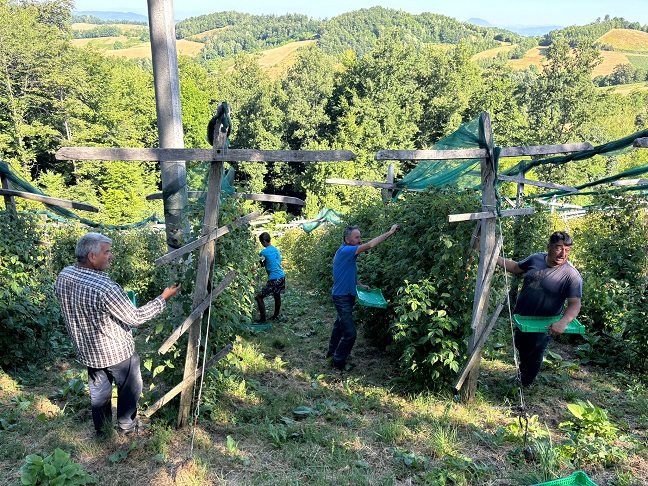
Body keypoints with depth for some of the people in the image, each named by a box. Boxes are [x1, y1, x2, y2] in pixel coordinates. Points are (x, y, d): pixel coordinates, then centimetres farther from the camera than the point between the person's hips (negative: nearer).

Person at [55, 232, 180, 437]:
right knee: (130, 388, 20)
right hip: (116, 352, -7)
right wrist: (163, 298, -17)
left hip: (87, 349, 7)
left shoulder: (63, 276, -13)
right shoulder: (105, 288, -36)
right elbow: (136, 318, -27)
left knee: (98, 391, 26)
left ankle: (101, 428, 45)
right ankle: (127, 425, 40)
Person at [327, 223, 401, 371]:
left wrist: (360, 285, 9)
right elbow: (370, 245, -33)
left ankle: (332, 352, 40)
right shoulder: (345, 251, -24)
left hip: (346, 296, 10)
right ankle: (338, 361, 10)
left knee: (340, 325, 23)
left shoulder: (348, 253, 7)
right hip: (342, 298, -10)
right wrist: (390, 232, -27)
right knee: (350, 333, -5)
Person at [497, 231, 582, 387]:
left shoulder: (571, 275, -23)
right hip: (520, 318, 5)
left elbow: (575, 304, -26)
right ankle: (523, 370, 57)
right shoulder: (535, 258, -8)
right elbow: (516, 267, 9)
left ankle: (526, 384, 43)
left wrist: (563, 322, -42)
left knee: (534, 356, 17)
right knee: (520, 347, 27)